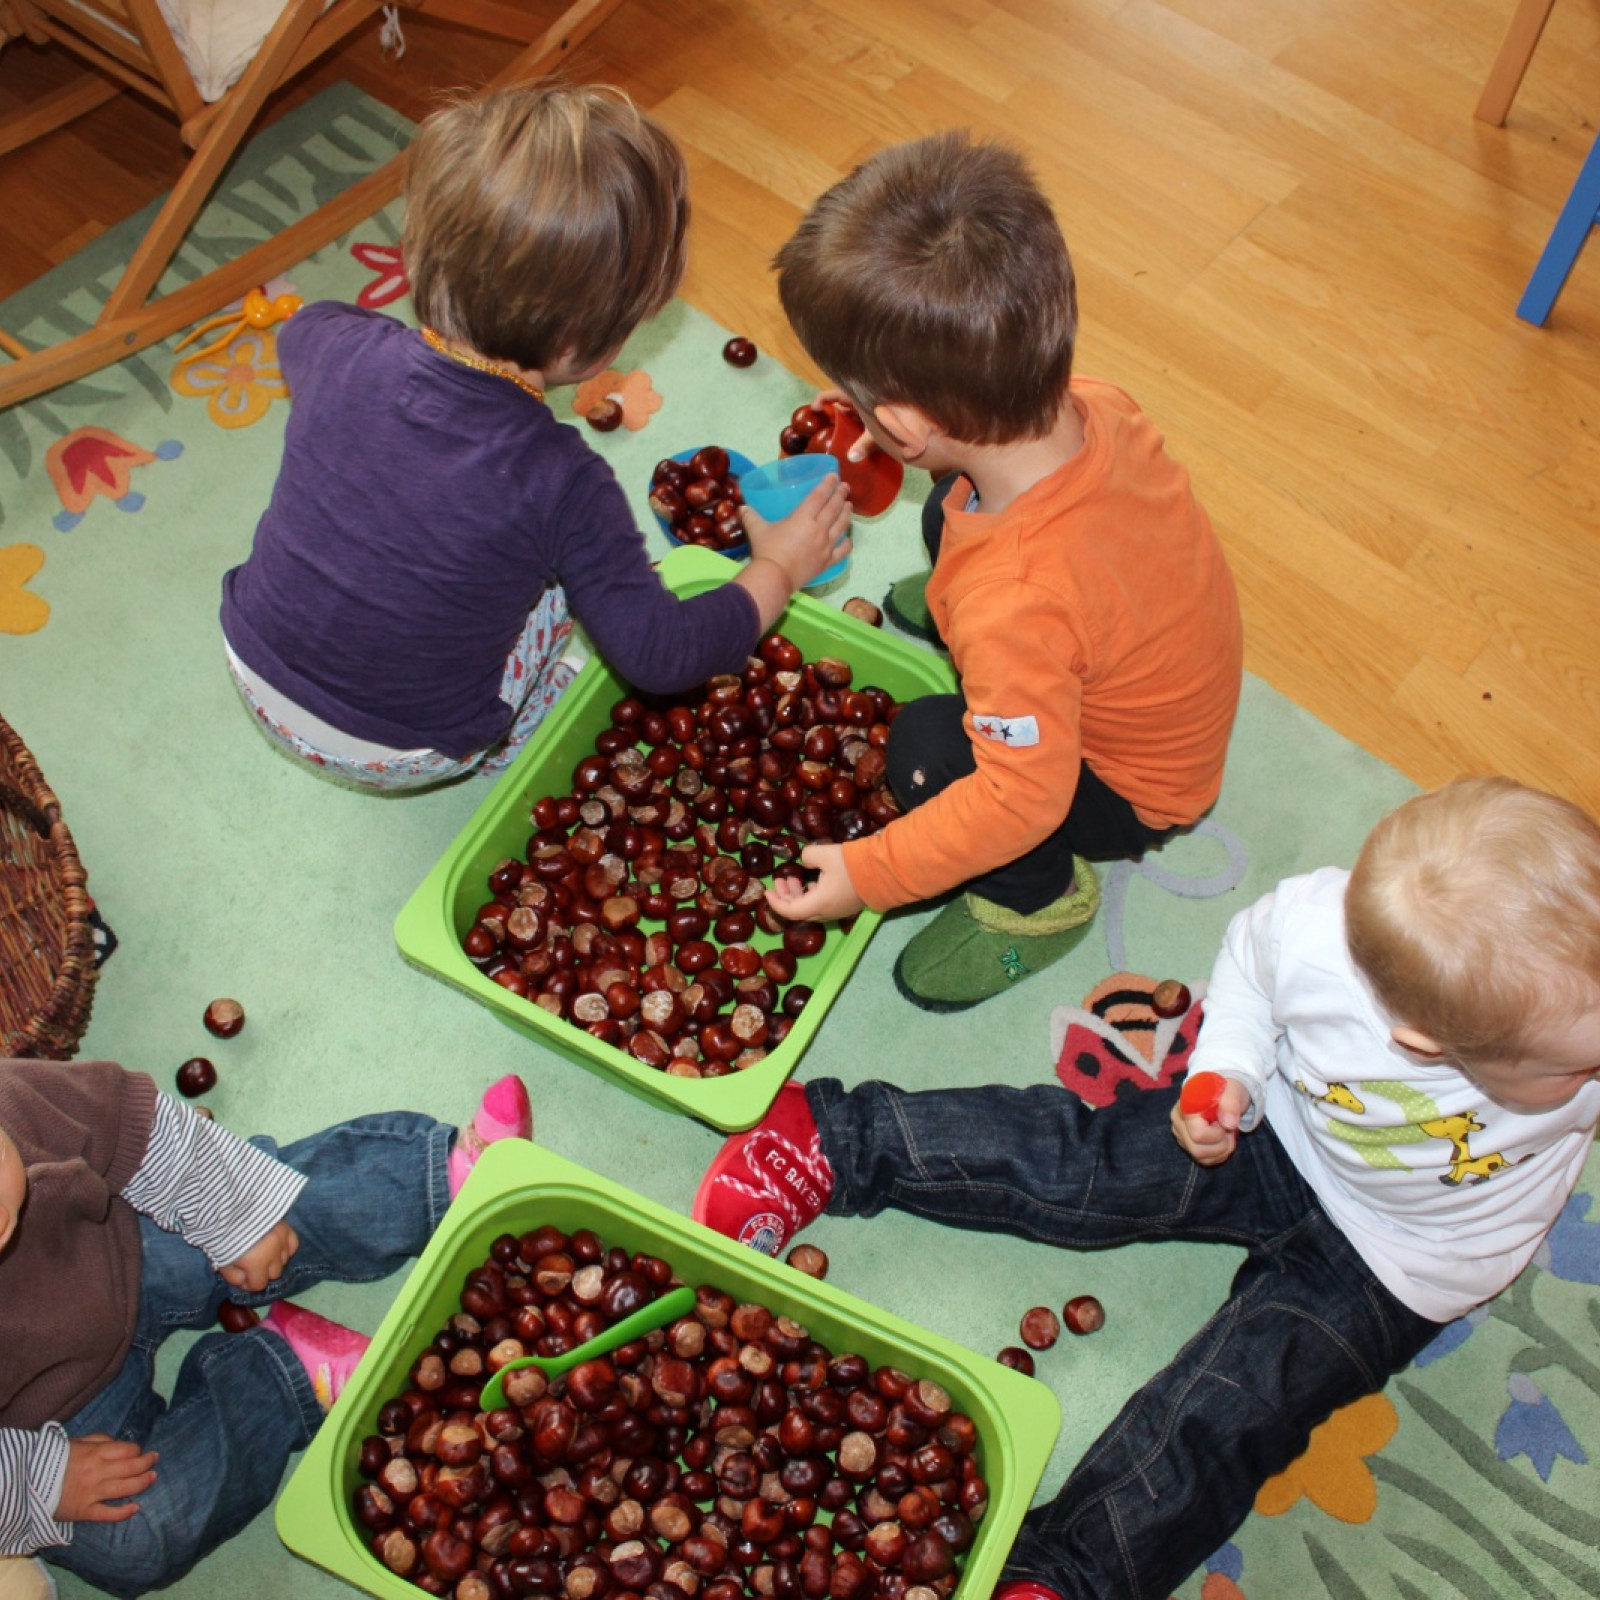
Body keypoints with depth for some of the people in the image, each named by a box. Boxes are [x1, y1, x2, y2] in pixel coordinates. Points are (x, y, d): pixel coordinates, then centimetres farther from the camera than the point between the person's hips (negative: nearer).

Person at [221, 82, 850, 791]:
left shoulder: (341, 350, -19)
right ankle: (510, 747, 25)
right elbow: (659, 653, -19)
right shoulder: (559, 483, -31)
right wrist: (777, 570, -5)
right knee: (579, 569, 8)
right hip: (403, 755, -4)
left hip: (256, 678, 4)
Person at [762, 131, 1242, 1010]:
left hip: (1131, 793, -7)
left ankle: (1037, 900, 3)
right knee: (946, 514, 10)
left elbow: (1023, 797, -35)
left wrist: (871, 872, -27)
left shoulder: (1013, 610, -46)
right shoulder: (1098, 409, -25)